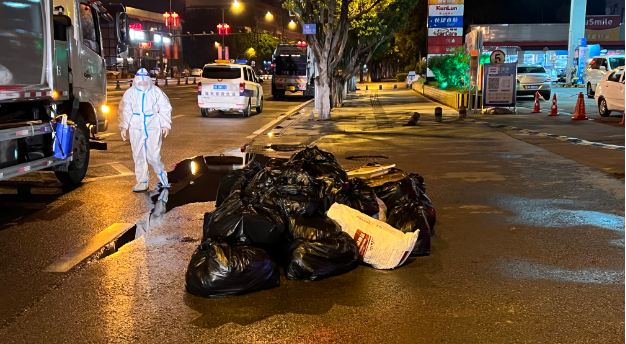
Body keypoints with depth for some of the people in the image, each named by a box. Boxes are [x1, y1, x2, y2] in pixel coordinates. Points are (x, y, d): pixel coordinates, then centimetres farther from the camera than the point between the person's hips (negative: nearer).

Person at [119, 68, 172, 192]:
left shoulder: (156, 92, 2)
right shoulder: (130, 93, 5)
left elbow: (165, 108, 6)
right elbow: (125, 110, 7)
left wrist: (166, 125, -2)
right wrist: (123, 127, 0)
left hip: (153, 128, -2)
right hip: (136, 128, 2)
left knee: (153, 155, -5)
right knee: (139, 156, 5)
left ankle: (162, 175, 22)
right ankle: (142, 183, 14)